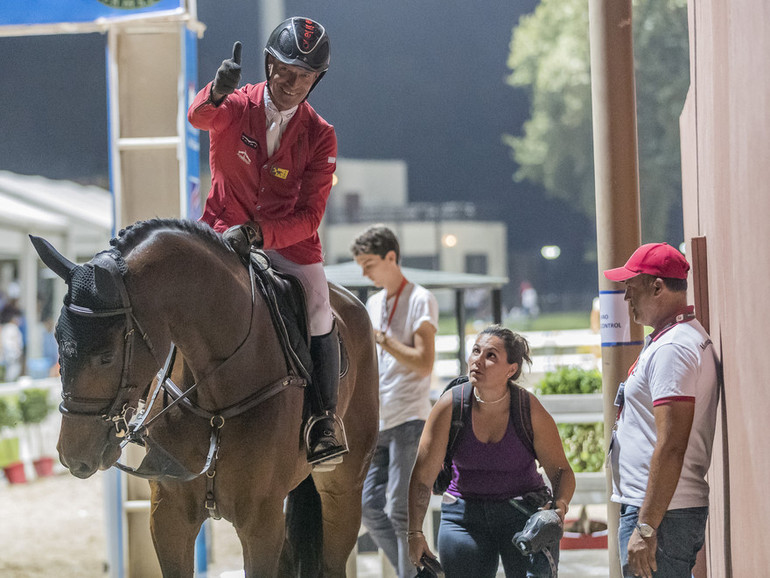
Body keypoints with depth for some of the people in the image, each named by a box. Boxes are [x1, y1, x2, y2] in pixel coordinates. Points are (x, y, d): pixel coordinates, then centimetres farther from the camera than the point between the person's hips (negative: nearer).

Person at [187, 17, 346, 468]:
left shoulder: (319, 136, -7)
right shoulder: (237, 106, -7)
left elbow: (310, 215, -10)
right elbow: (202, 116, -33)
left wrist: (256, 233, -27)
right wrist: (218, 92, -57)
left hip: (289, 239, 0)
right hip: (223, 230, 0)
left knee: (318, 308, -20)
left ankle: (327, 416, -6)